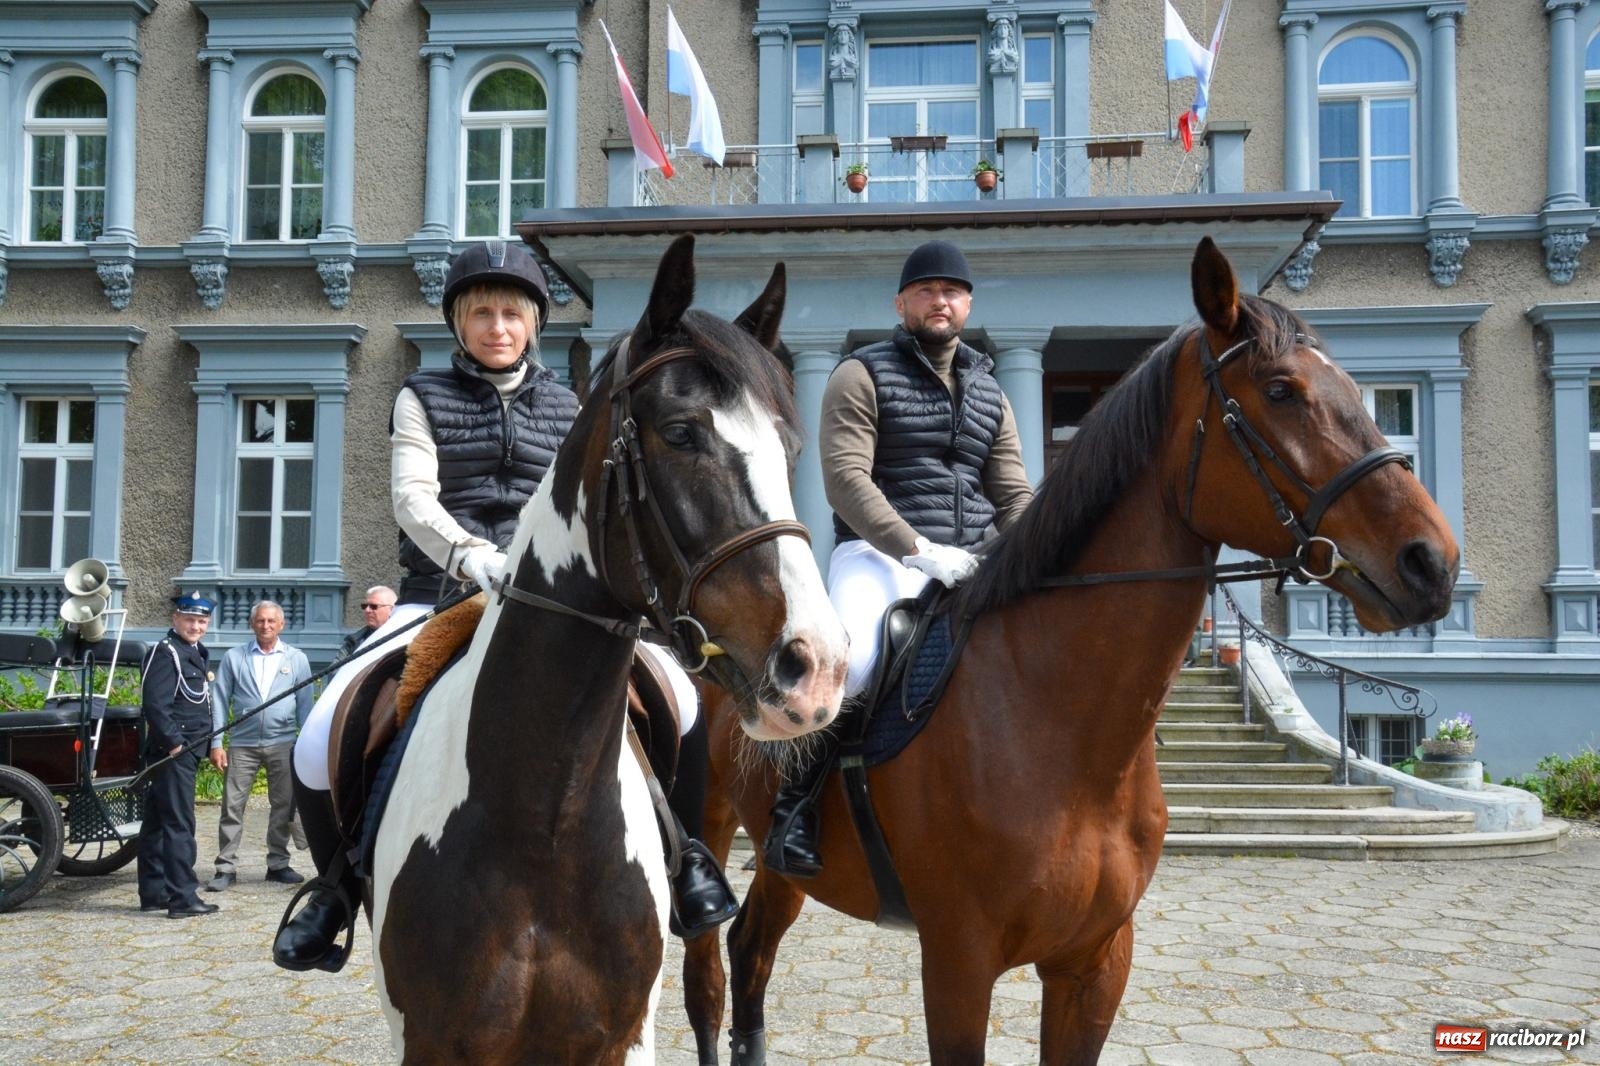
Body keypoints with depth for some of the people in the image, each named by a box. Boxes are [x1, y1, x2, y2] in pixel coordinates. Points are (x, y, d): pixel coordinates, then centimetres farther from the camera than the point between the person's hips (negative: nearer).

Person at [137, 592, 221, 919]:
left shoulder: (197, 654, 18)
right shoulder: (165, 652, -11)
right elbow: (154, 703, -20)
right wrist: (173, 741, -21)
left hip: (186, 749, 10)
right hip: (173, 751, -10)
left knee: (157, 823, 14)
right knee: (179, 824, -10)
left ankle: (153, 894, 20)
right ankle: (183, 898, -9)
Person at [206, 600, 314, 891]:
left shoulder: (296, 659, 7)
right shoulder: (234, 657, 6)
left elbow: (305, 704, 8)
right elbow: (220, 700, 5)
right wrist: (216, 743, -2)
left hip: (283, 743, 1)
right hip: (242, 744, -1)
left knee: (283, 806, 6)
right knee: (232, 806, -2)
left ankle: (278, 864, 18)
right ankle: (226, 868, 5)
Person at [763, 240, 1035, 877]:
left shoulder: (990, 394, 21)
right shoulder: (862, 375, 3)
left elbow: (1014, 495, 15)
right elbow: (845, 479, -10)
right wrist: (919, 550, -20)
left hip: (975, 567, 6)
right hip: (880, 556, -6)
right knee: (847, 663, -34)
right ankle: (796, 802, -14)